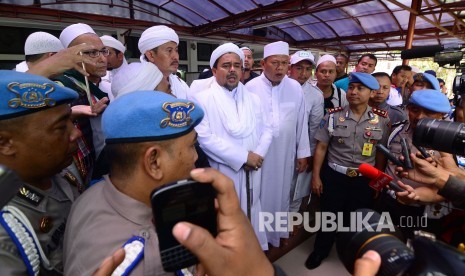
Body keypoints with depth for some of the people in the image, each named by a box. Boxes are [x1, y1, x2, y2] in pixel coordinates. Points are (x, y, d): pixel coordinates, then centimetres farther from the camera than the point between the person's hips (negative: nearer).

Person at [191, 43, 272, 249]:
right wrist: (243, 157, -16)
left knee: (250, 217, 18)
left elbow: (266, 130, 8)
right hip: (222, 174, -4)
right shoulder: (202, 98, -7)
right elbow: (204, 137, -17)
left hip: (251, 173, 5)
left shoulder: (253, 99, 10)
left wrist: (258, 155, -12)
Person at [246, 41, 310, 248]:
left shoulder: (295, 88, -1)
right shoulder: (251, 88, -10)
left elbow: (302, 122, 3)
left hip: (285, 154, 3)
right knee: (259, 195, 13)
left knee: (281, 193, 18)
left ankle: (278, 231, 42)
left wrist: (303, 153, 5)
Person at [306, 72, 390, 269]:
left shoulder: (381, 120, -4)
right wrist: (316, 176, -6)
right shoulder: (334, 116, -9)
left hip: (365, 180, 2)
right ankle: (320, 251, 40)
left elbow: (381, 152, 4)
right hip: (333, 176, -1)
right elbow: (321, 147, -6)